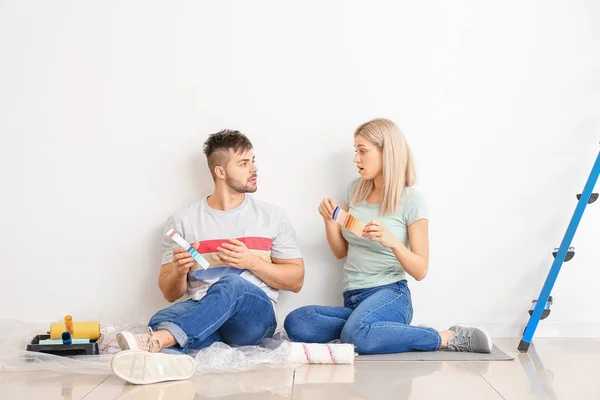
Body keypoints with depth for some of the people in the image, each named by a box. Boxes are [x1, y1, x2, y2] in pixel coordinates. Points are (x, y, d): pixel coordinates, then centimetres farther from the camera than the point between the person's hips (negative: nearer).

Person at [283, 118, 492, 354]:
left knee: (356, 335, -38)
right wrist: (329, 220, -2)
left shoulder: (411, 200, -4)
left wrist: (393, 241, -23)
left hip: (389, 297, -5)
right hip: (353, 300, 5)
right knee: (295, 323, -24)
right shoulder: (355, 190, 11)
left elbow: (420, 271, -5)